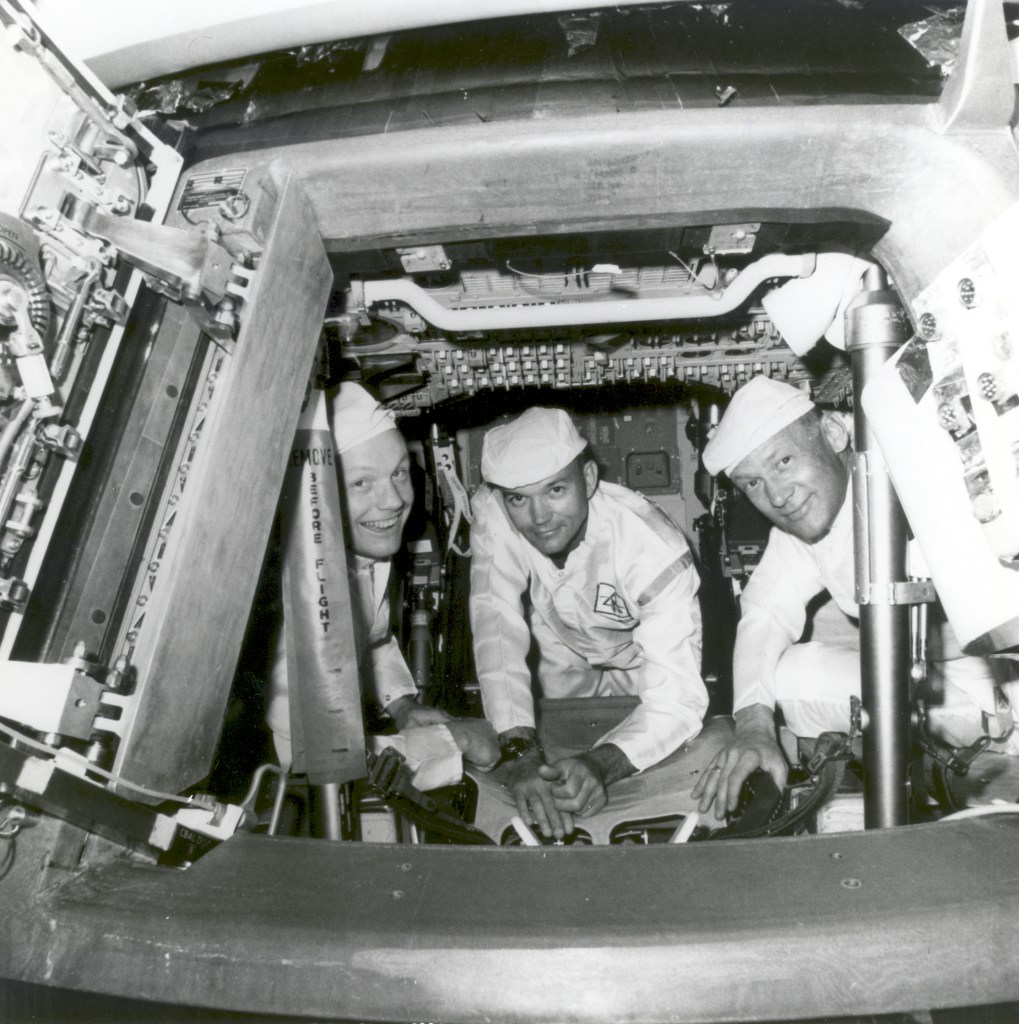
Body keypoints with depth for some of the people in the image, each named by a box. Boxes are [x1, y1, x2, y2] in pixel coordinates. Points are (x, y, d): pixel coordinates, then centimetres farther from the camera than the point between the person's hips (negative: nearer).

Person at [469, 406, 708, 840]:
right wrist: (519, 752, -49)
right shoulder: (490, 512, -29)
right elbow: (497, 626, -35)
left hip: (646, 666, -1)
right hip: (567, 664, 2)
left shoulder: (654, 547, -38)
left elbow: (677, 697, -40)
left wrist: (602, 764, -58)